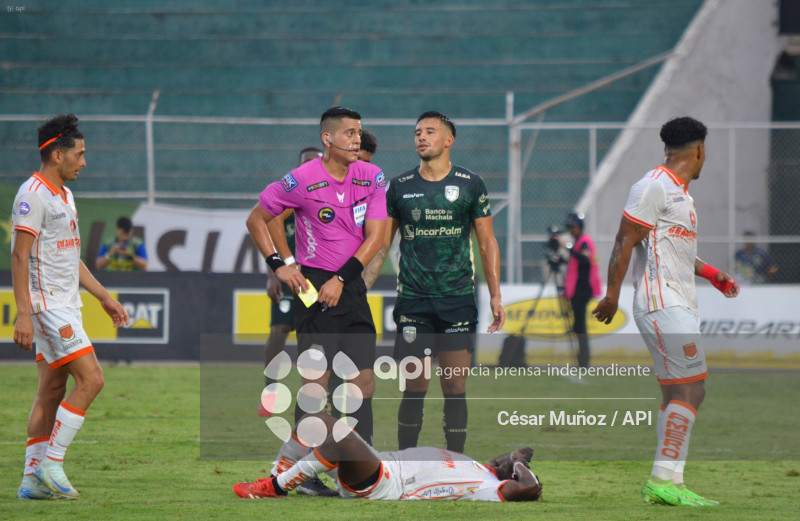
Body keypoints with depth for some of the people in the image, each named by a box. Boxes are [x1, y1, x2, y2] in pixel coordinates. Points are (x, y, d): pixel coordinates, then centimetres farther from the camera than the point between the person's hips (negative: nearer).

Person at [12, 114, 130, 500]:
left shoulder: (63, 195, 17)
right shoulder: (33, 194, -13)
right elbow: (19, 256, -18)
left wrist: (104, 297, 24)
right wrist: (23, 313, -24)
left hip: (65, 306, 10)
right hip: (46, 305, -10)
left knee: (52, 390, 7)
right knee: (90, 379, -14)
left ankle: (32, 479, 9)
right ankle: (51, 462, -9)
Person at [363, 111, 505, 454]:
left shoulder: (470, 185, 5)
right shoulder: (400, 187, 7)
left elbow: (487, 242, 9)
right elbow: (381, 244, 11)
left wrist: (495, 296, 2)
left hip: (458, 300, 0)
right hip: (413, 302, 0)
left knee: (455, 387, -1)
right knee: (415, 388, -2)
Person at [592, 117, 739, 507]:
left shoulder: (679, 192, 20)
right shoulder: (653, 186, -11)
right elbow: (625, 243, -13)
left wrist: (711, 274, 32)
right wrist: (611, 296, -14)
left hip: (679, 306, 10)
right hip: (663, 304, -10)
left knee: (678, 394, 8)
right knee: (689, 390, -14)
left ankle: (665, 483, 9)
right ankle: (663, 479, -15)